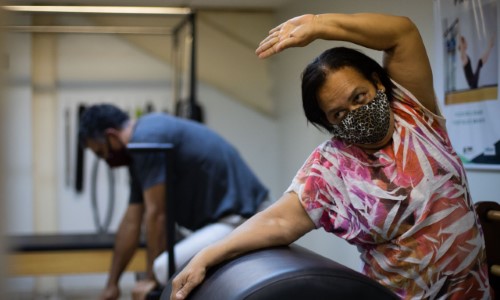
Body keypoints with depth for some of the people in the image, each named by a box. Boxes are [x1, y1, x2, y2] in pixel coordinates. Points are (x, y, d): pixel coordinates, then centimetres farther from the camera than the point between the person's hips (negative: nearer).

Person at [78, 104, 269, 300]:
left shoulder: (147, 138, -15)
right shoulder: (138, 153, 16)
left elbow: (156, 215, -15)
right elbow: (131, 222, 19)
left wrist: (151, 279, -6)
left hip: (237, 220, -11)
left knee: (166, 270, -24)